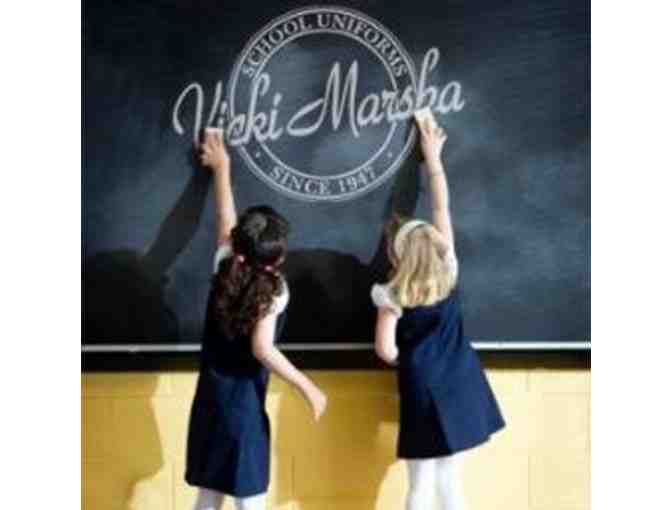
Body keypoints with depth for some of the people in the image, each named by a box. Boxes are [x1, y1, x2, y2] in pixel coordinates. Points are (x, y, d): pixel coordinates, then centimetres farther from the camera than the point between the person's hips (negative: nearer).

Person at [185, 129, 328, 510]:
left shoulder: (226, 267, 1)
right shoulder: (274, 288, -14)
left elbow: (226, 220, 17)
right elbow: (262, 349, -23)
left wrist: (222, 168, 30)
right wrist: (308, 387, -19)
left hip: (210, 395, 6)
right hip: (243, 401, -6)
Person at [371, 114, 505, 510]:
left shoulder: (393, 294, -14)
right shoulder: (448, 269, -4)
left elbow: (386, 350, -16)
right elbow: (443, 208, 4)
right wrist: (433, 156, 11)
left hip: (424, 390, -4)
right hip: (460, 386, 4)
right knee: (450, 478, 14)